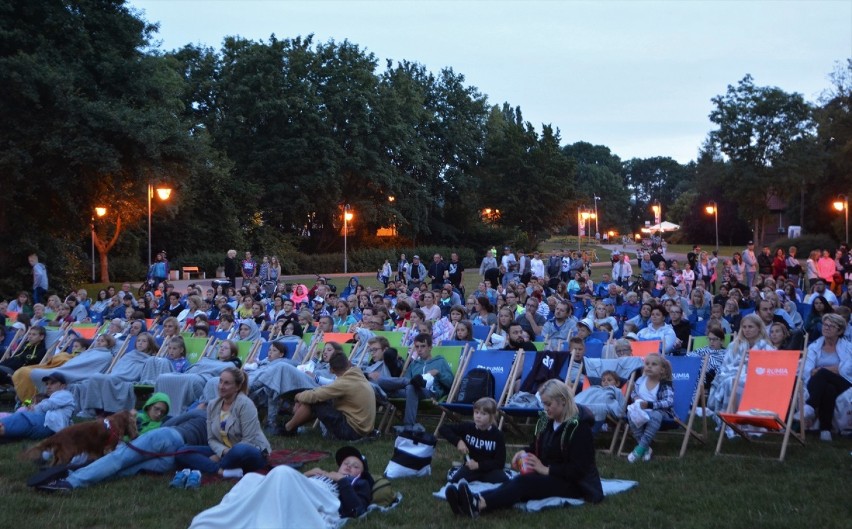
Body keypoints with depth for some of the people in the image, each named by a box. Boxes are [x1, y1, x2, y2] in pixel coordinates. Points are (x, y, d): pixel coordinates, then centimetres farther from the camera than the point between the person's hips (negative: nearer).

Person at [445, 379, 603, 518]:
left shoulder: (579, 427, -16)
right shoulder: (546, 420, 7)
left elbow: (578, 469, -21)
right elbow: (537, 447, 21)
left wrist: (546, 469, -23)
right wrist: (525, 453, -2)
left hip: (576, 484, -7)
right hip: (549, 477, 7)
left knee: (526, 482, -32)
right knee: (519, 482, -25)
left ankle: (479, 504, -55)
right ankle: (476, 500, -51)